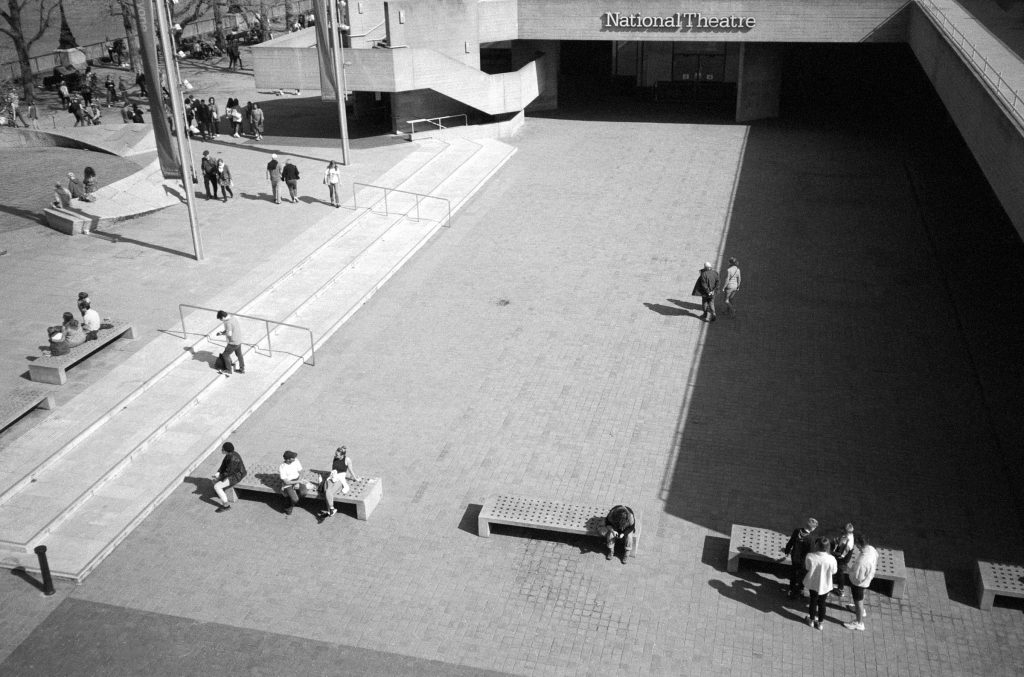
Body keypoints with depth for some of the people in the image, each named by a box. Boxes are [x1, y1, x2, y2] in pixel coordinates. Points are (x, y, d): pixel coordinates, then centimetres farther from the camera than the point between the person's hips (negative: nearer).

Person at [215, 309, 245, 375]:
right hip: (239, 341, 9)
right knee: (239, 354, 23)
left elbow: (229, 334, -29)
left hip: (233, 343, -9)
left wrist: (222, 333, -10)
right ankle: (242, 369, 35)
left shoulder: (228, 322, -24)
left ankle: (228, 371, 17)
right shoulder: (233, 319, 5)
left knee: (225, 355, 8)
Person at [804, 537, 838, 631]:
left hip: (813, 584, 0)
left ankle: (811, 620, 41)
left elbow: (807, 568, -9)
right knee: (822, 603, 21)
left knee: (813, 601, 23)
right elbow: (833, 572, -10)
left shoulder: (810, 556, -27)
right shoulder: (831, 559, -26)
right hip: (825, 586, 0)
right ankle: (820, 623, 37)